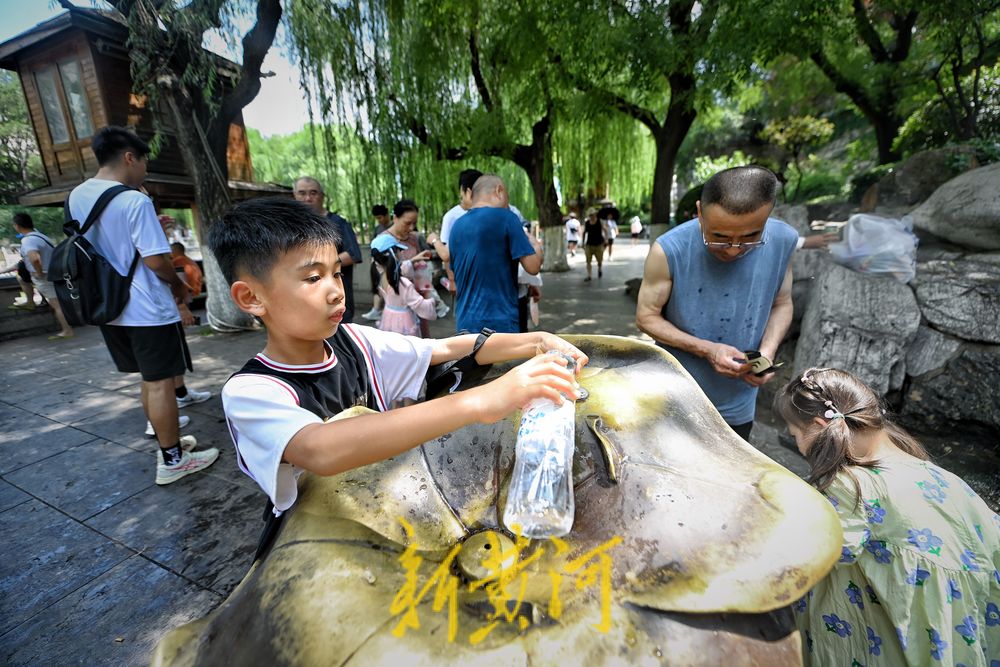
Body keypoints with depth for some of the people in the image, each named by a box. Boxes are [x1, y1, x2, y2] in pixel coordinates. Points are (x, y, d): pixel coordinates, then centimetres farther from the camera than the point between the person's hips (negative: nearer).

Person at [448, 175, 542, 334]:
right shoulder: (504, 217, -8)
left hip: (465, 322, 6)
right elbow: (533, 266, -10)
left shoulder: (457, 226, 11)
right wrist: (536, 246, 10)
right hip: (499, 322, -6)